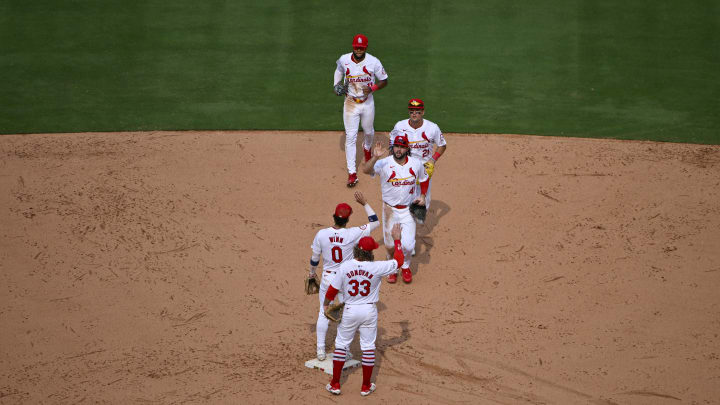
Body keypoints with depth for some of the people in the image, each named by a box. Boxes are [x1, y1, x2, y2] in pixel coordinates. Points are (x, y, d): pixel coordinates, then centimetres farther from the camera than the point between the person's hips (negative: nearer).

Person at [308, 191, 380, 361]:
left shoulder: (321, 234, -15)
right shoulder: (352, 234, -20)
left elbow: (315, 258, -1)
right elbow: (375, 222, -8)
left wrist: (312, 272, 19)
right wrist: (364, 203, -4)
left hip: (327, 279, 1)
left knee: (323, 313, 16)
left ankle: (320, 350, 19)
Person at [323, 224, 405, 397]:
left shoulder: (345, 267, -13)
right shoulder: (377, 268, -17)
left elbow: (333, 289, -5)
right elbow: (399, 261, -3)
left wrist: (326, 304, 13)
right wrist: (397, 239, 7)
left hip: (350, 311, 1)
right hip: (369, 311, -1)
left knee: (341, 345, 14)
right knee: (368, 347, 11)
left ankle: (335, 384, 18)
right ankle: (366, 387, 18)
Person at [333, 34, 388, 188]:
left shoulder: (373, 62, -15)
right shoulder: (344, 60, -10)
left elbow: (384, 81, -4)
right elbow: (339, 70, 14)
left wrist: (372, 88, -23)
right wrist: (336, 87, -1)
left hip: (367, 103, 1)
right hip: (350, 104, -1)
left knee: (369, 131, 22)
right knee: (350, 136, -5)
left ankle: (367, 148, 60)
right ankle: (352, 173, -4)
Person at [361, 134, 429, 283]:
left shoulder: (416, 164, -5)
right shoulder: (384, 163, -16)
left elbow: (424, 179, 14)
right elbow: (366, 170, -33)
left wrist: (422, 195, -1)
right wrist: (375, 157, -50)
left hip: (408, 209, 1)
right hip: (390, 209, -1)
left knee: (408, 245, -5)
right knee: (390, 244, 10)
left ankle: (406, 267, 26)